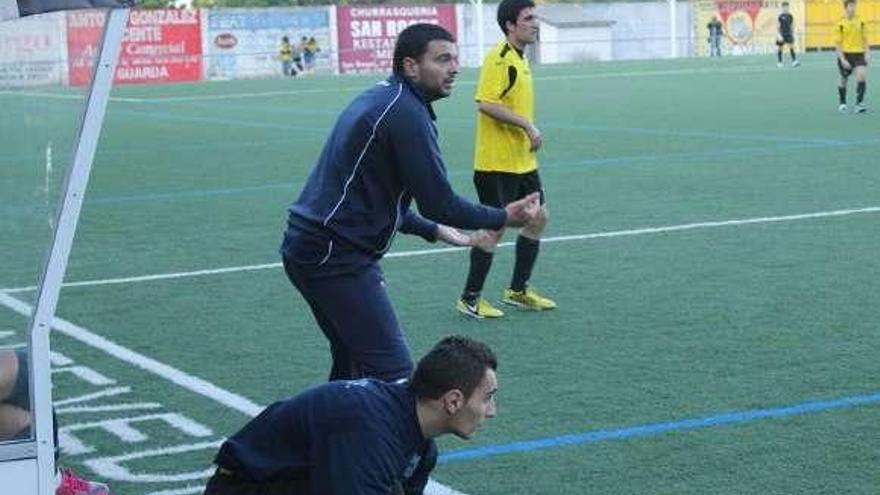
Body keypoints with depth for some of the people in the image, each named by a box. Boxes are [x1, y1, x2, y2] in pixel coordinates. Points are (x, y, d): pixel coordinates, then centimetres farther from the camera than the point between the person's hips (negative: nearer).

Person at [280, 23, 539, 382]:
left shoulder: (378, 99, 17)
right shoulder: (407, 113, -14)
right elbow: (438, 201, -15)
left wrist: (436, 231, 26)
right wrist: (504, 218, -2)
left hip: (307, 246, 11)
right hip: (336, 256, -11)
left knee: (352, 363, 20)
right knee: (393, 376, -12)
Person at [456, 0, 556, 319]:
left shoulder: (519, 59, 14)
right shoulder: (499, 59, -17)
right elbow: (486, 104, -26)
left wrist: (529, 135, 16)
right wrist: (527, 124, -25)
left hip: (522, 161, 10)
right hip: (497, 163, -10)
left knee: (538, 217, 12)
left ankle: (517, 290, 23)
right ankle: (470, 299, 8)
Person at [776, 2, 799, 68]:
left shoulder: (790, 16, 5)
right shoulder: (780, 16, -8)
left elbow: (792, 26, 16)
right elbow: (777, 27, -10)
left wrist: (793, 34, 16)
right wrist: (779, 35, -19)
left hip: (789, 34, 3)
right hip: (781, 35, -3)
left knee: (791, 46, -15)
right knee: (780, 48, 7)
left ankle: (794, 61, -23)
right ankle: (779, 62, 21)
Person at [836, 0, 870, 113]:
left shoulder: (861, 22, 3)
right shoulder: (840, 24, -6)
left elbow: (865, 39, 10)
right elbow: (838, 43, -6)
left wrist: (867, 53, 0)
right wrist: (842, 59, -14)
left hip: (859, 53, 1)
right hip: (845, 54, -1)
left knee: (862, 75, -20)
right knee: (844, 79, 11)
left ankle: (859, 103, -16)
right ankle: (842, 103, 33)